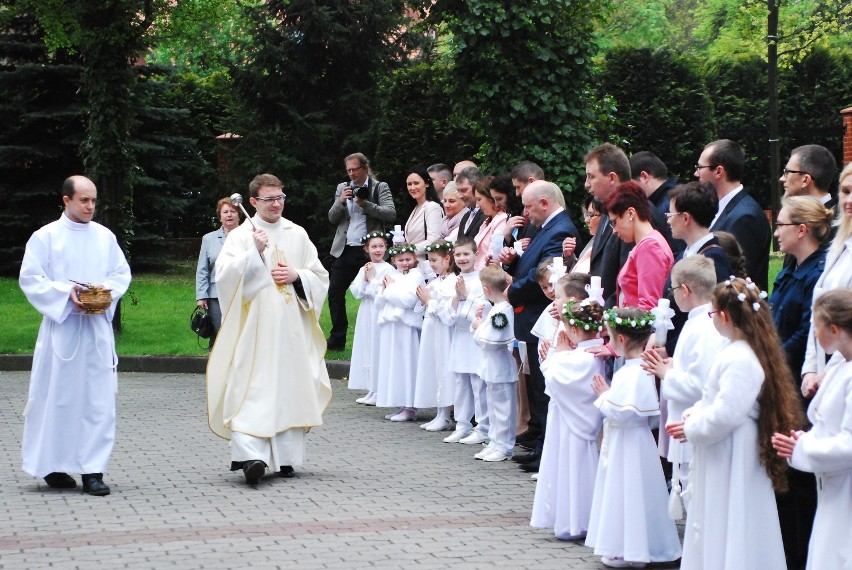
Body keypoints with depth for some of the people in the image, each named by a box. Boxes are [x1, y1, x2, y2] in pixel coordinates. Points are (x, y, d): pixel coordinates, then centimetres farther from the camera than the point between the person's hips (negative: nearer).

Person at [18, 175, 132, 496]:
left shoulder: (105, 237, 11)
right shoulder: (45, 237, 0)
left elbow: (122, 273, 14)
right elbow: (30, 279, -3)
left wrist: (108, 289, -7)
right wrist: (66, 293, -15)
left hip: (98, 327, 3)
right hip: (61, 326, -3)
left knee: (98, 397, -3)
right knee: (56, 396, 1)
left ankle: (93, 470, -1)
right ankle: (52, 465, 14)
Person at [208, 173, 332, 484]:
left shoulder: (298, 234, 13)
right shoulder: (241, 235, 3)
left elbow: (320, 276, 14)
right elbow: (225, 275, -9)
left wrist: (297, 275, -5)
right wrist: (255, 252, -18)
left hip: (291, 328, 4)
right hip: (255, 327, -4)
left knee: (289, 388, 3)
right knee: (253, 389, -13)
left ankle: (285, 457, 10)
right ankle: (251, 455, -21)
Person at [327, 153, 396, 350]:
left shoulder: (380, 187, 1)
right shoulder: (342, 188, 13)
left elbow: (391, 214, -10)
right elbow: (332, 218, 10)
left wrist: (366, 204, -16)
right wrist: (341, 201, -7)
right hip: (345, 250, 4)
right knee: (335, 292, 2)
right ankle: (337, 339, 10)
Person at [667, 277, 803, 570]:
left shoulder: (740, 360, -23)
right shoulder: (734, 353, 10)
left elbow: (726, 413, -26)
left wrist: (691, 429, -12)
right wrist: (692, 414, 5)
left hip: (730, 459, -10)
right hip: (722, 456, 10)